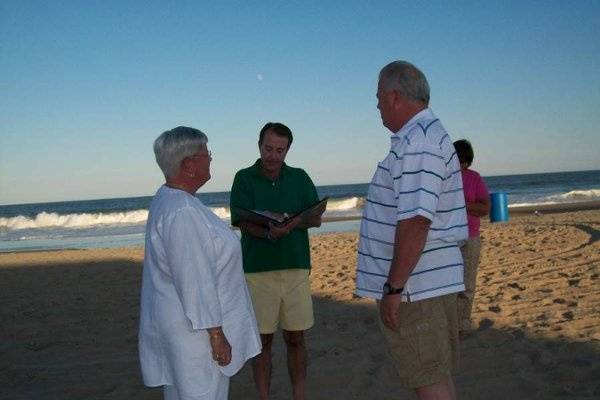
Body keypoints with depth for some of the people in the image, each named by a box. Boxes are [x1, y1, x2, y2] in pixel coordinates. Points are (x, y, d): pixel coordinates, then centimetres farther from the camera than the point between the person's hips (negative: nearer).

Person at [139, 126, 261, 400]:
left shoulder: (168, 199, 9)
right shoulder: (182, 212, -24)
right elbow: (195, 281, -25)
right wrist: (216, 335, -20)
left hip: (179, 323, 11)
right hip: (195, 328, -11)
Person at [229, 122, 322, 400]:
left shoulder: (299, 178, 8)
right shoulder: (244, 178, 1)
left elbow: (316, 219, 2)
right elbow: (243, 223, -8)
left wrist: (292, 223, -19)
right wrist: (270, 233, -28)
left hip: (296, 268, 2)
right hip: (258, 270, -2)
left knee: (295, 338, 8)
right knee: (263, 340, 5)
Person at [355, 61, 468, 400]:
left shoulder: (418, 141, -19)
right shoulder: (426, 135, 16)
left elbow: (416, 221, -27)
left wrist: (394, 287, -22)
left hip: (415, 285, -10)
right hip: (424, 282, 10)